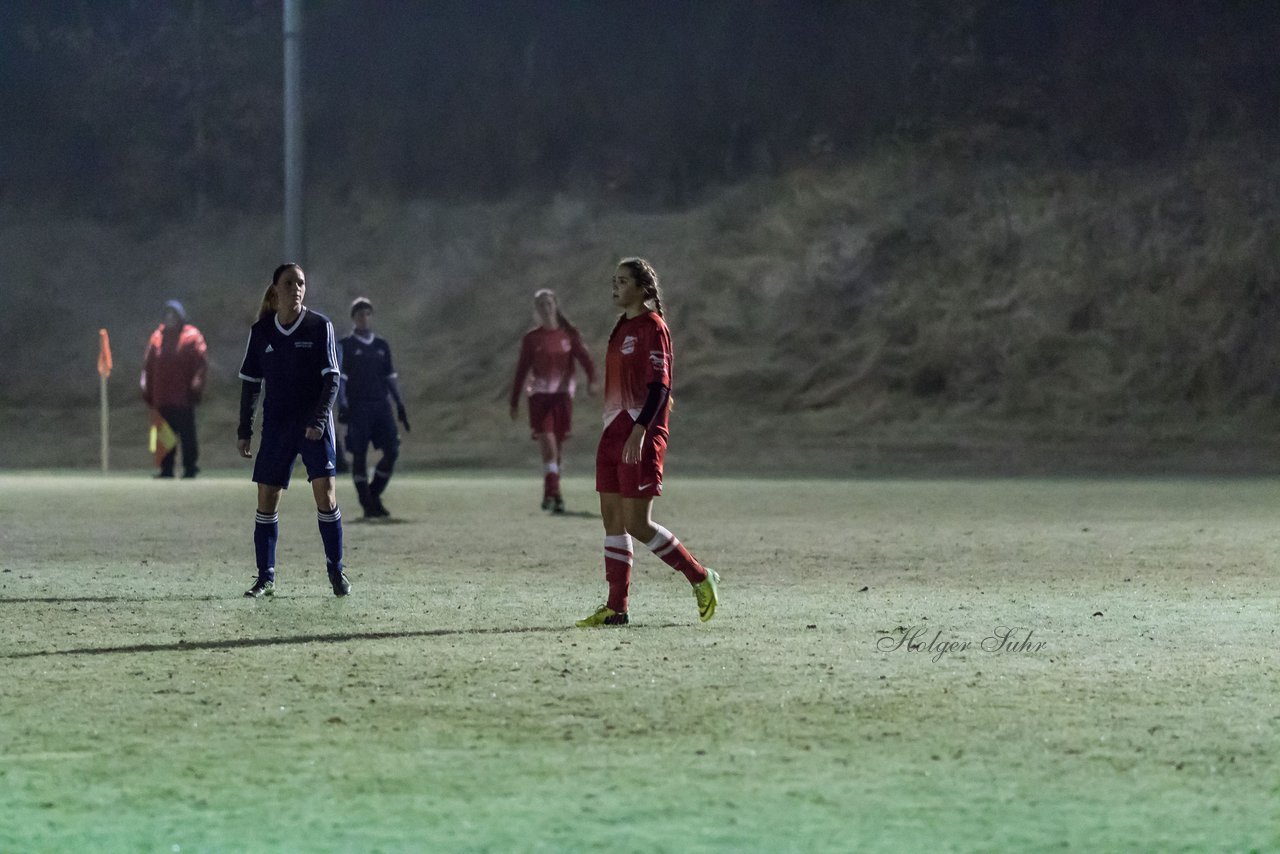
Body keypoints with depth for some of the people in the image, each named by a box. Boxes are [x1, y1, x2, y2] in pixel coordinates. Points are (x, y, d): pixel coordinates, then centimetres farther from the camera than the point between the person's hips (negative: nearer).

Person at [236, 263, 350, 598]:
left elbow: (332, 379, -6)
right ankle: (265, 578, 9)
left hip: (314, 425, -3)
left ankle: (336, 572, 2)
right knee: (266, 499, 0)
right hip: (276, 425, 3)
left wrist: (319, 419, -18)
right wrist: (244, 430, 7)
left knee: (325, 493, -11)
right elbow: (250, 382, 10)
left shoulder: (320, 326, -4)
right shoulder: (261, 332, 4)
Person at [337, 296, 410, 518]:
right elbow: (339, 377, -4)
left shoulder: (382, 346, 15)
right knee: (359, 455, -4)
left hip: (381, 406, 4)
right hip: (357, 407, -4)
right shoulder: (345, 346, 2)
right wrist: (342, 406, -15)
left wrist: (400, 405, 13)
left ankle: (374, 495, 13)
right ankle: (368, 505, 1)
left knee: (392, 452, -4)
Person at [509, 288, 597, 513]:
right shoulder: (531, 339, 5)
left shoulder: (569, 334, 6)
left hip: (563, 394, 1)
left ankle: (550, 495, 19)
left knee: (558, 446, 6)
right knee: (548, 444, -16)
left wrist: (591, 378, -23)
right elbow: (521, 370, 9)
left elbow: (583, 357, -3)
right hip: (539, 394, -1)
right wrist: (514, 402, 7)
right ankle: (553, 493, -22)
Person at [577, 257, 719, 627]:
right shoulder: (622, 327, 17)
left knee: (636, 524, -9)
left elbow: (658, 387, -18)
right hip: (614, 433, 9)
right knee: (612, 520, 5)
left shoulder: (651, 327, -10)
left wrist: (639, 432, -27)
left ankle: (700, 577, 7)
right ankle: (615, 608, 5)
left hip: (641, 436, -9)